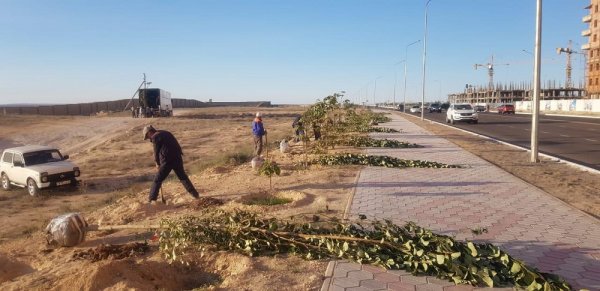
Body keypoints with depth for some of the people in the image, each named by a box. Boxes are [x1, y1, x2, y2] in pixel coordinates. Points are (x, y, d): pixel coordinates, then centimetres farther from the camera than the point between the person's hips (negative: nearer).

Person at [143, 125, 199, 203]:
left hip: (167, 161, -7)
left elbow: (157, 152, -1)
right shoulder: (166, 133, 19)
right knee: (183, 177, 19)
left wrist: (158, 163, 16)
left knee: (157, 180, 5)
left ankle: (152, 198, 6)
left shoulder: (155, 137, -4)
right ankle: (195, 194, 19)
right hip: (177, 158, 7)